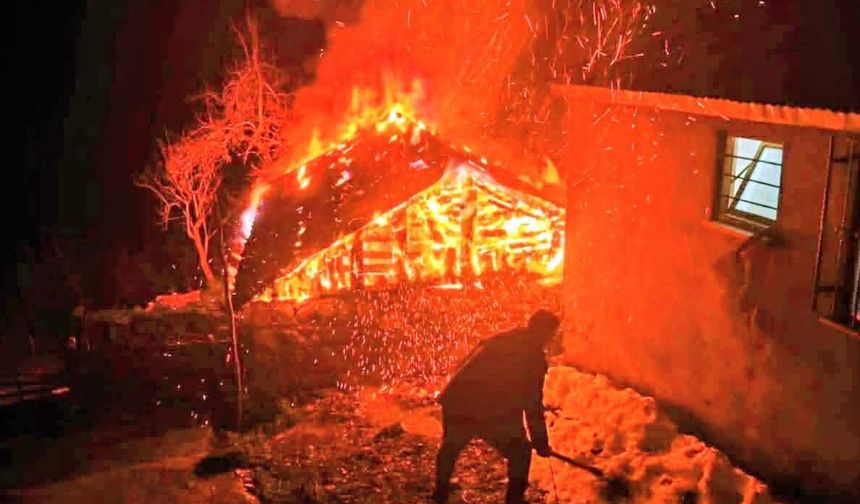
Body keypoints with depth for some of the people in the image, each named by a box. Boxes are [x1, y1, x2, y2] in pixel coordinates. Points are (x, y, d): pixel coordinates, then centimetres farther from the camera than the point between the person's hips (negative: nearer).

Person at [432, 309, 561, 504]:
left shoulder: (495, 340, 20)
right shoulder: (534, 356, 4)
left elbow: (463, 367, 24)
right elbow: (533, 404, 2)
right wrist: (541, 442, 9)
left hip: (456, 406, 5)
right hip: (492, 414, -5)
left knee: (451, 445, 31)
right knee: (520, 451, 18)